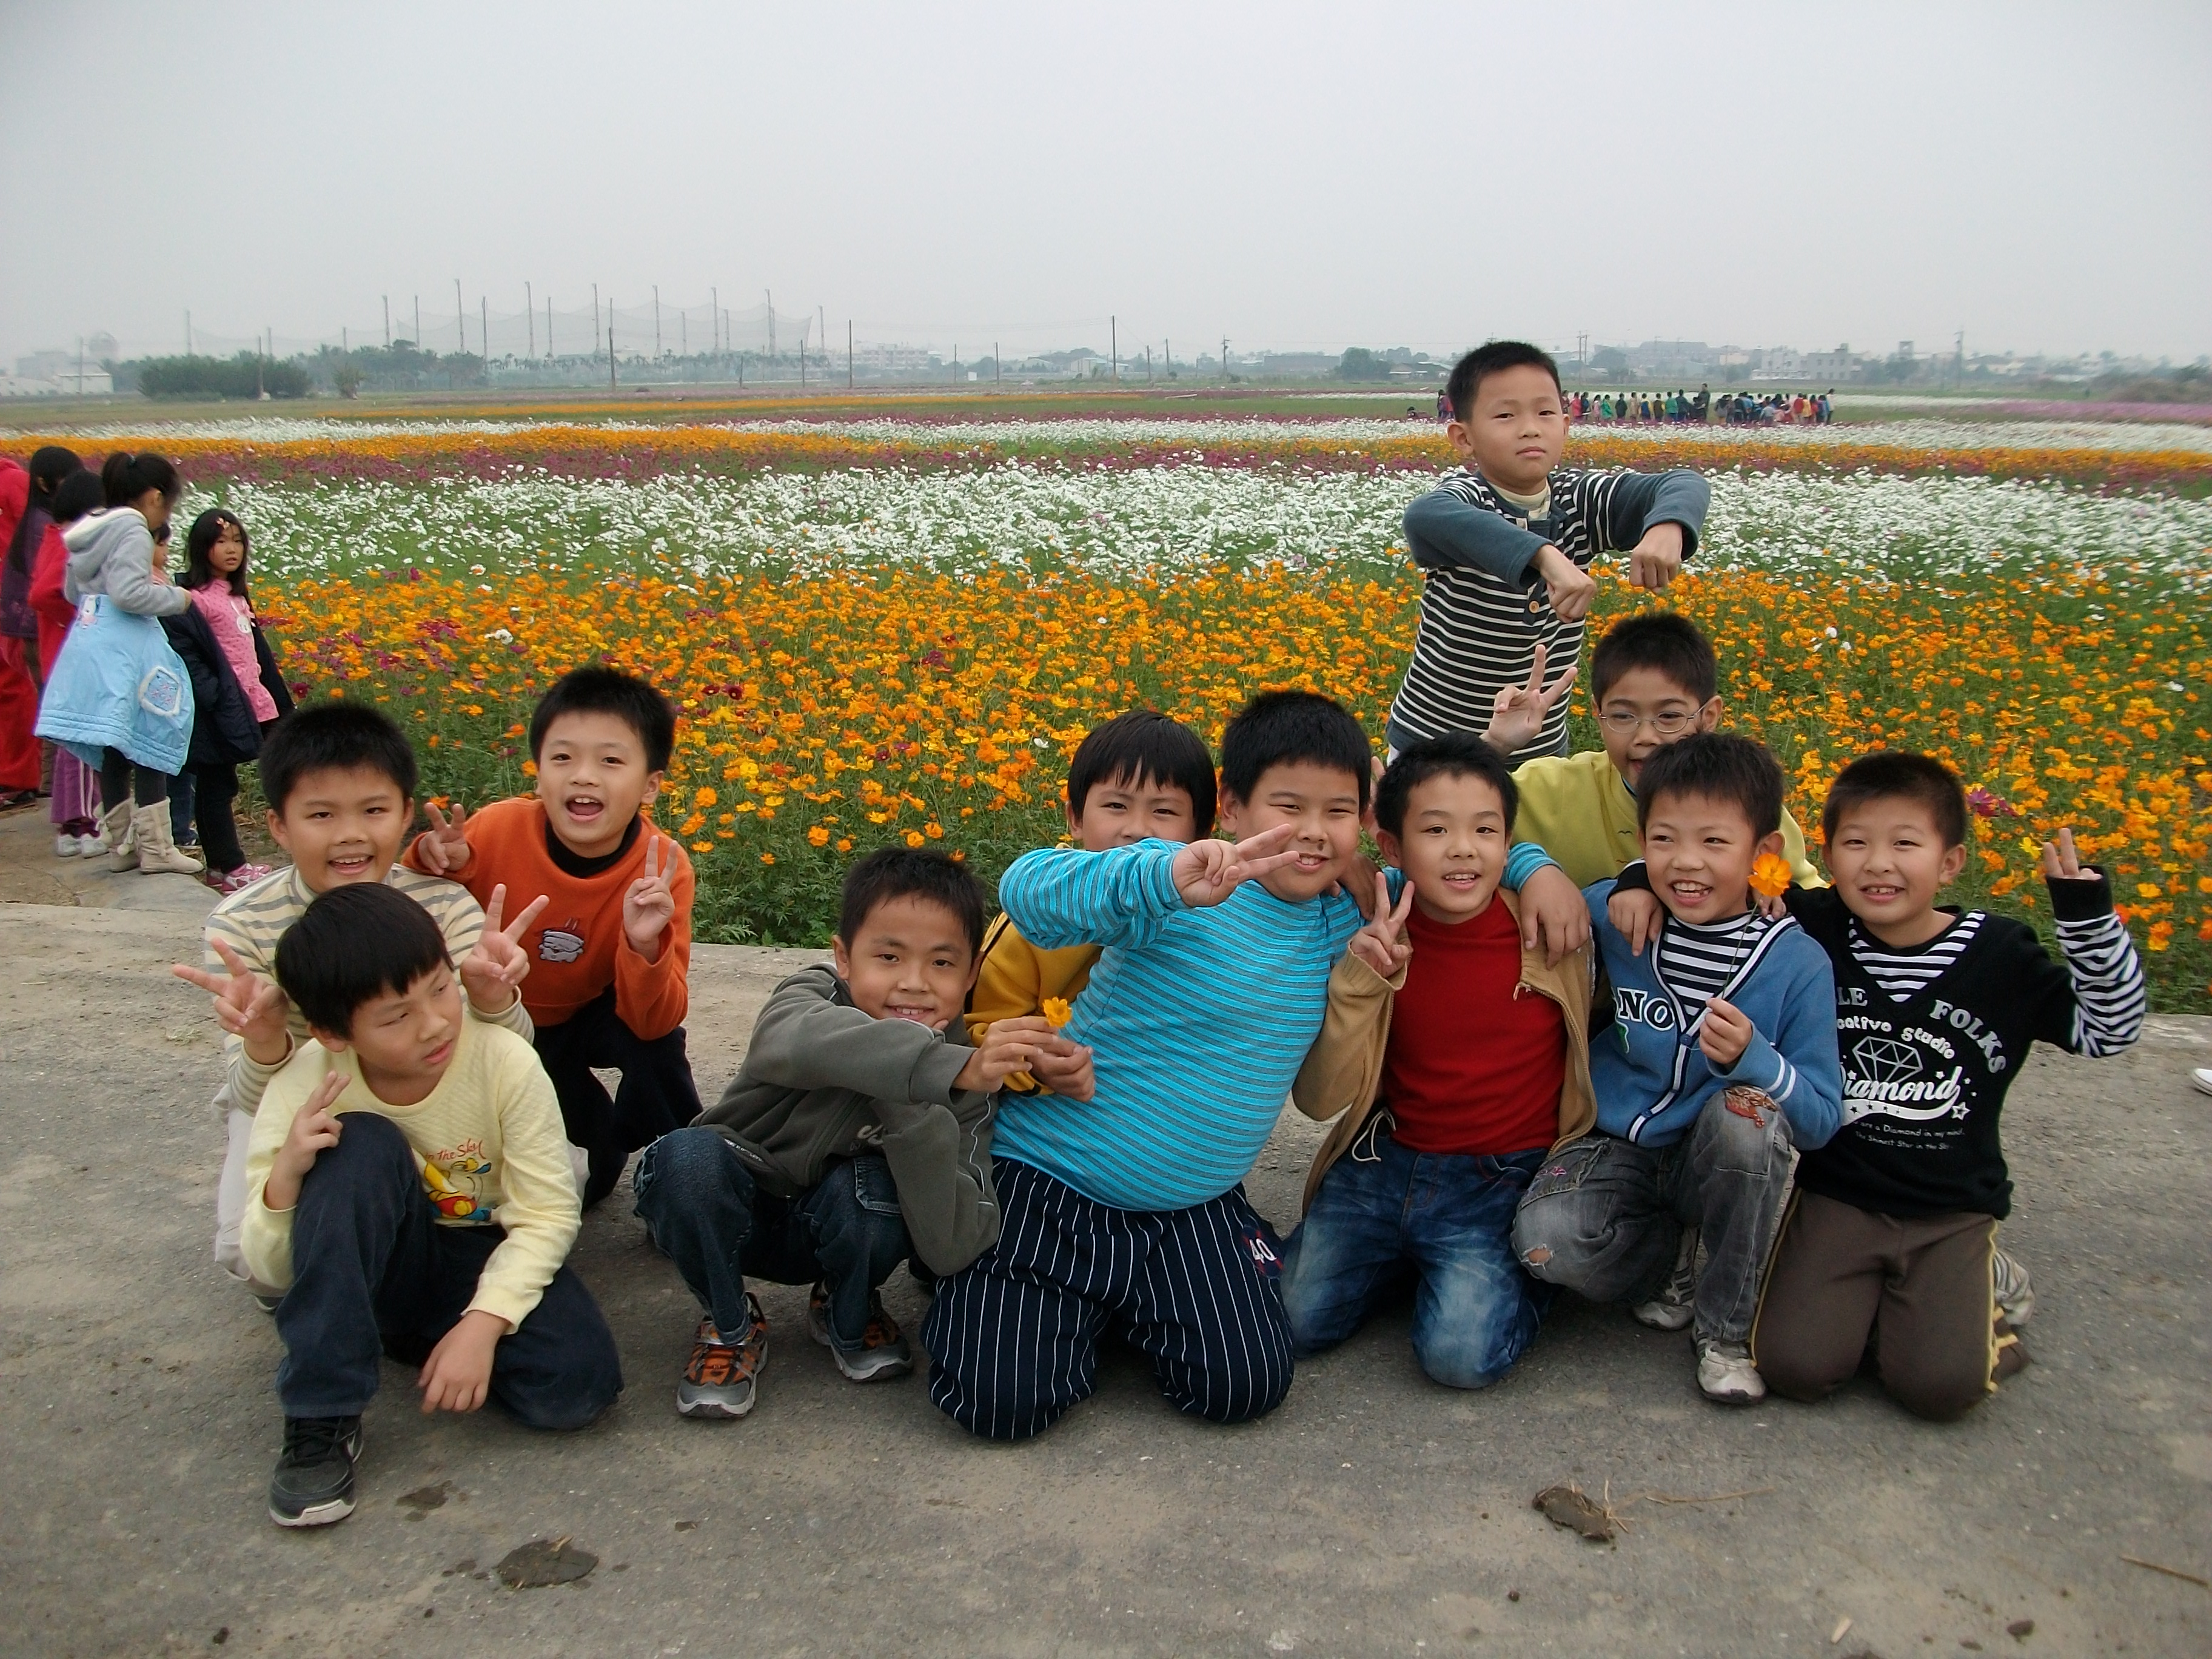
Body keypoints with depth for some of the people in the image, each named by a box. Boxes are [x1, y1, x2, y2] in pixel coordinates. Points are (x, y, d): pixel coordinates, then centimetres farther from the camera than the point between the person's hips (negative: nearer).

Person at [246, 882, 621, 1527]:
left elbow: (549, 1213, -18)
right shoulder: (304, 1090, -19)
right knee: (362, 1147, -32)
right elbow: (273, 1272, -14)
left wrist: (481, 1324, -30)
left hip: (487, 1259, 0)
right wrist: (285, 1180, -34)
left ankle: (422, 1342, 3)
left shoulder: (503, 1061, -23)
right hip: (372, 1271, 0)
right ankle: (321, 1419, -23)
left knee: (577, 1385, -29)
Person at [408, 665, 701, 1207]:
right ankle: (595, 1145, 12)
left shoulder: (664, 868, -26)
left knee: (657, 1038, -30)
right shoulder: (495, 831, -27)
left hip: (589, 1016, 0)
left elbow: (653, 1023, -28)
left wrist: (645, 945, -47)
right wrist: (432, 866, -33)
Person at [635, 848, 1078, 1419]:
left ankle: (848, 1316, 4)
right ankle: (731, 1325, -3)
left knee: (874, 1187, -32)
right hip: (733, 1217, -1)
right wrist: (954, 1066, -66)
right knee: (686, 1157, -33)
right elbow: (799, 1039, -52)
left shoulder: (964, 1089, -20)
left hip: (828, 1235, 1)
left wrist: (915, 1109, -42)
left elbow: (950, 1252, -30)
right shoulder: (814, 992, -24)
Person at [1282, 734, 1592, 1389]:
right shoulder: (1377, 944, -5)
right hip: (1387, 1164, 3)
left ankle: (1520, 1272, 11)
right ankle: (1404, 1258, 18)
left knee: (1462, 1354, -22)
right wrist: (1357, 984, -21)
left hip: (1502, 1182, -2)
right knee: (1292, 1321, -10)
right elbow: (1318, 1101, -10)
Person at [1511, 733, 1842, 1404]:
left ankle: (1727, 1327, -12)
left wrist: (1753, 1060, -29)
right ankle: (1675, 1256, 6)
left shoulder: (1799, 963, -12)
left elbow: (1822, 1121, -11)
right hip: (1617, 1149, 1)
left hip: (1720, 1165, -1)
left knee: (1747, 1113, -35)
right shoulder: (1608, 915, -8)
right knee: (1546, 1240, -30)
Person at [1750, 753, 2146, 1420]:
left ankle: (1982, 1285, 14)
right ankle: (1864, 1292, 15)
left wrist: (2088, 916, -16)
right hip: (1835, 1196, 0)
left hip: (1952, 1212, 0)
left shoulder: (2000, 956, -4)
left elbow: (2109, 1028, -4)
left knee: (1939, 1384, -17)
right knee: (1794, 1365, -15)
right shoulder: (1813, 932, -5)